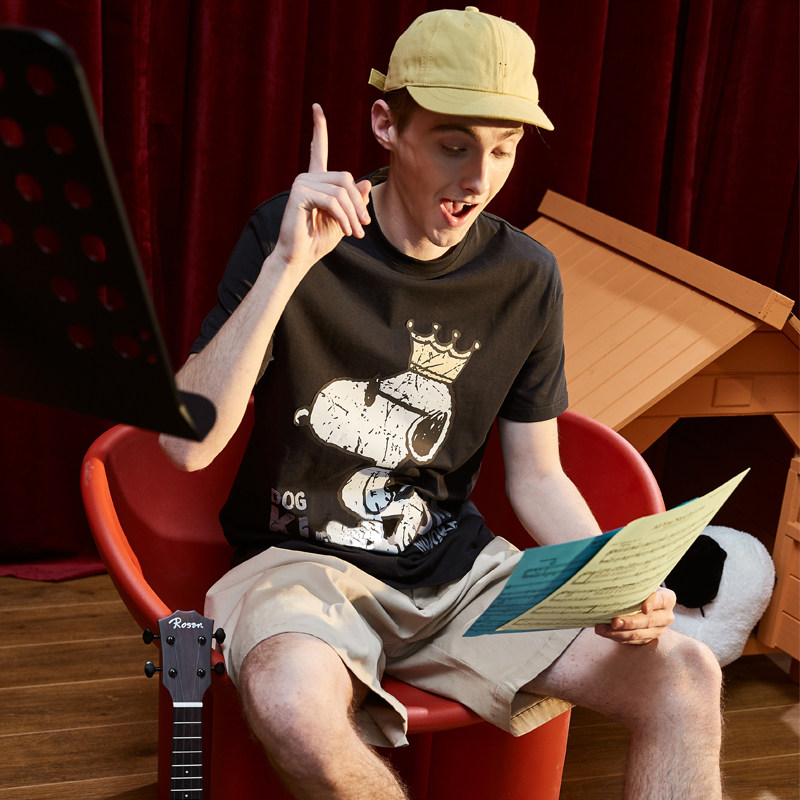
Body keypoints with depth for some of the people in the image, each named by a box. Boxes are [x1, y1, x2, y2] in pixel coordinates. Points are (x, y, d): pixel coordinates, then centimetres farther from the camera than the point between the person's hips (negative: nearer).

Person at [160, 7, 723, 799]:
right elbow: (187, 444, -19)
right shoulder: (291, 233, -11)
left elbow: (537, 477, 7)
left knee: (685, 675, -15)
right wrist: (289, 267, -29)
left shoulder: (525, 278, -1)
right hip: (301, 558, -3)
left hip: (454, 567, 3)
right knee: (293, 705, -37)